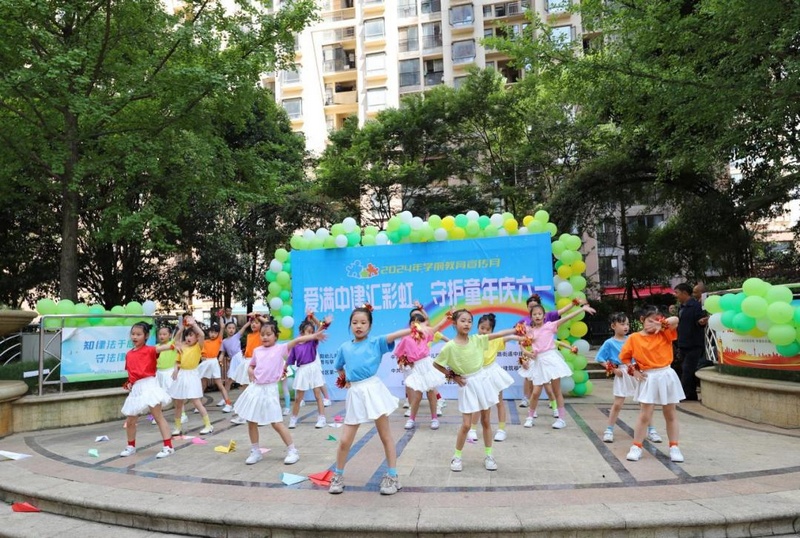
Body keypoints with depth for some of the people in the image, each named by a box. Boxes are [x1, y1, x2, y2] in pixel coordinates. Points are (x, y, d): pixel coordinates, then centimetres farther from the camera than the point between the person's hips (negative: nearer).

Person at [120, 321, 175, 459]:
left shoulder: (149, 350, -6)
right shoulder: (129, 354, 12)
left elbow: (161, 348, -28)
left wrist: (173, 345, -48)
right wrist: (129, 383, 3)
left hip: (149, 385, -6)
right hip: (136, 388, 6)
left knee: (158, 417, -7)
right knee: (130, 421, 14)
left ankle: (168, 446, -5)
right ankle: (131, 446, 35)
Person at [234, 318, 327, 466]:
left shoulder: (281, 348, -4)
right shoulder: (257, 350, 9)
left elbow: (297, 340, -15)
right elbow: (251, 366, 24)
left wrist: (313, 336, -26)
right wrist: (250, 372, 2)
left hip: (269, 389, -5)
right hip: (255, 388, 5)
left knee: (277, 423, -4)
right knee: (251, 422, 9)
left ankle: (292, 451, 8)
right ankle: (255, 452, 25)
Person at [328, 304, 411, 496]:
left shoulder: (376, 342, -3)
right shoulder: (345, 347, 9)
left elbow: (394, 335, -21)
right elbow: (338, 368, 26)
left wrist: (414, 329, -36)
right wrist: (346, 379, 11)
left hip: (373, 390, -3)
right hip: (355, 394, 3)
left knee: (385, 435, 5)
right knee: (345, 440, 7)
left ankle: (392, 477, 16)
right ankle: (338, 476, 27)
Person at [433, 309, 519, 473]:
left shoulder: (476, 339, -4)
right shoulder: (450, 347, -12)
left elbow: (498, 334, -7)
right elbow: (436, 364, -3)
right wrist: (452, 376, -3)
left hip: (483, 380, 3)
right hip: (467, 385, -3)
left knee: (486, 421, 11)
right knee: (466, 424, -2)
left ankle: (488, 456, 24)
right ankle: (457, 457, 17)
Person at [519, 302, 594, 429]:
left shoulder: (550, 325, -2)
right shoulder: (530, 331, 6)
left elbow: (566, 318, -9)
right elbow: (522, 344, 16)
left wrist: (582, 309, -15)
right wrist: (526, 353, -4)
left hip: (551, 358, -3)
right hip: (538, 361, 3)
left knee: (557, 391, 4)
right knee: (536, 392, 4)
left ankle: (562, 419, 13)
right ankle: (530, 417, 21)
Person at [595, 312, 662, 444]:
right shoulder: (609, 343, -2)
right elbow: (600, 359, -2)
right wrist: (613, 370, -9)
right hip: (622, 375, -3)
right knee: (617, 404, 0)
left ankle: (651, 430, 20)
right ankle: (609, 430, 14)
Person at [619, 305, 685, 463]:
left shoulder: (664, 334, 0)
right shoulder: (634, 338, -3)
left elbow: (675, 320, -17)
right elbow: (624, 357, 5)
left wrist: (661, 325, -26)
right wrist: (634, 371, -2)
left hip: (667, 377, 2)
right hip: (649, 379, -2)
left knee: (671, 414, 11)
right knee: (644, 415, 0)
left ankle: (674, 447, 21)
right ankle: (636, 447, 10)